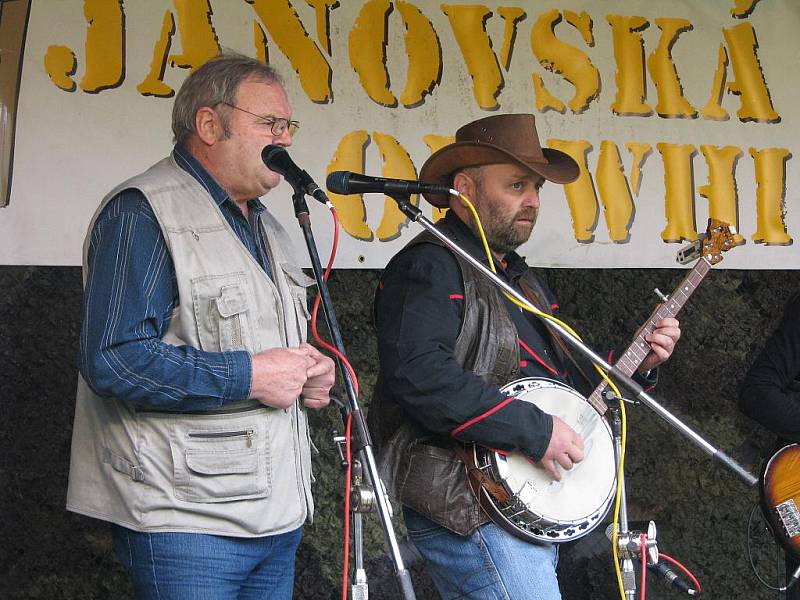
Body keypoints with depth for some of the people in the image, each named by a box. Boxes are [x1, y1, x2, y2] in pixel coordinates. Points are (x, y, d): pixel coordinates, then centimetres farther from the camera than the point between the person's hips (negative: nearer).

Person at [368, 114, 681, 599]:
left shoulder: (521, 277, 20)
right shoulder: (429, 267, -11)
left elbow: (563, 377, 28)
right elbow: (418, 374, -27)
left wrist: (635, 363, 10)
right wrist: (536, 430, -24)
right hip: (469, 509, -10)